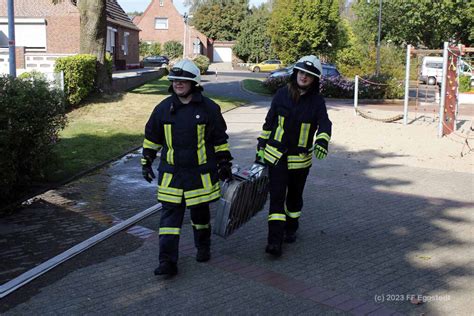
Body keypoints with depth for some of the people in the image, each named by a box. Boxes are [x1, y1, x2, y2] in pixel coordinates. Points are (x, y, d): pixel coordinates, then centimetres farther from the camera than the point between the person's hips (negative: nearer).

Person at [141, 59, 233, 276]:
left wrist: (224, 164, 5)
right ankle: (167, 262, -1)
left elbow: (220, 139, 4)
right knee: (169, 215, -3)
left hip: (201, 173, -1)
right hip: (171, 173, 1)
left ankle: (203, 247, 38)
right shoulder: (163, 108, 1)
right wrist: (146, 162, 13)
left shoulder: (208, 108, -4)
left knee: (200, 212, 14)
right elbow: (152, 137, 13)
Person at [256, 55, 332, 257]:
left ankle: (291, 229, 39)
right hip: (276, 155, -1)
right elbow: (269, 122, 7)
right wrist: (261, 147, 8)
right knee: (277, 196, -8)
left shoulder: (317, 101, -3)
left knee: (294, 196, 16)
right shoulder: (282, 94, 0)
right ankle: (275, 241, -9)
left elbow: (324, 123, -18)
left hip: (301, 158, 1)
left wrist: (322, 141, -39)